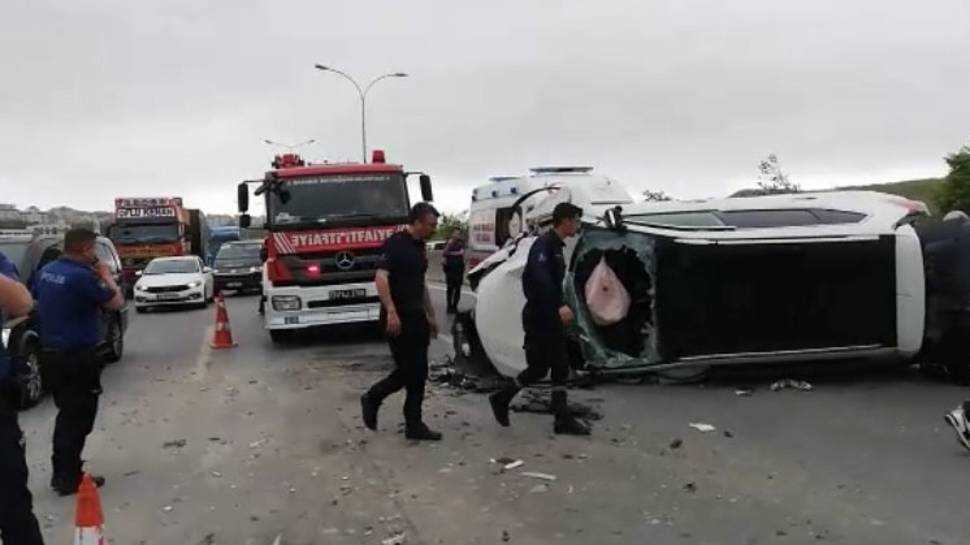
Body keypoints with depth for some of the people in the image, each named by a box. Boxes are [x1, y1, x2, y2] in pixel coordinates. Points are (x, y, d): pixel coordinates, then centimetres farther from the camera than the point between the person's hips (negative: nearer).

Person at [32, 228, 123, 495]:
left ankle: (62, 473, 27)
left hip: (50, 352, 9)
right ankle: (69, 479, 7)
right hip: (77, 357, -8)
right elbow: (117, 302, -14)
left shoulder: (46, 271, 4)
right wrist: (106, 276, 3)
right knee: (78, 417, 2)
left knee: (67, 413, 20)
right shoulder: (82, 276, -21)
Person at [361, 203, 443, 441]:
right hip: (398, 318, -9)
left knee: (418, 373, 9)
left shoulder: (419, 247, 14)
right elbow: (381, 277, -23)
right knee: (407, 371, -5)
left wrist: (430, 315, 23)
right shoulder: (396, 243, -12)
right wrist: (391, 311, -31)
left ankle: (414, 425, 17)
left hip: (417, 317, 9)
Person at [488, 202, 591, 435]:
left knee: (561, 366, 8)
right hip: (538, 317, -10)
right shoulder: (544, 243, -15)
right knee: (539, 367, -4)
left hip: (552, 317, 10)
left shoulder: (556, 246, 15)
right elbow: (540, 277, -30)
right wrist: (560, 305, -39)